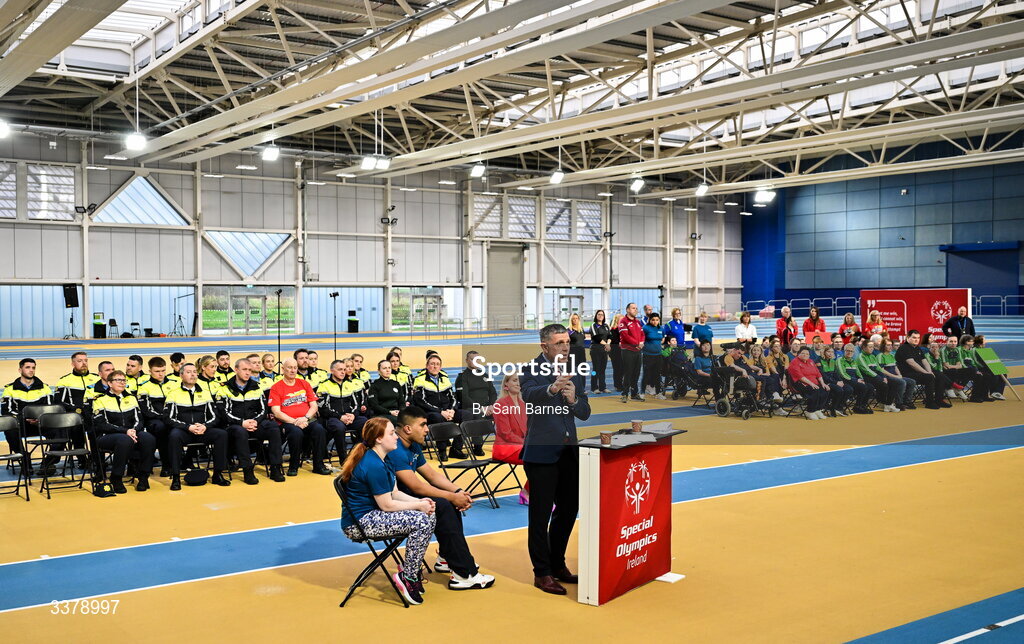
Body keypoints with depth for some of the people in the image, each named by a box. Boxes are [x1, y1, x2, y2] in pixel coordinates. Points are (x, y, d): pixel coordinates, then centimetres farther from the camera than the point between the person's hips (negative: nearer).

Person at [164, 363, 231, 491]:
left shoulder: (205, 390, 11)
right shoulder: (174, 392, 1)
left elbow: (214, 416, 11)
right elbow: (169, 418, -5)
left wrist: (205, 426, -11)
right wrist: (188, 427, -17)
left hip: (203, 431, 3)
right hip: (182, 431, -3)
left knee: (222, 434, -22)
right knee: (174, 436, -36)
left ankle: (217, 475, -13)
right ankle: (176, 477, -26)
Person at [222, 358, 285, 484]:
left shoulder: (256, 387, 15)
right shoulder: (226, 388, 2)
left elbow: (263, 410, 12)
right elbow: (225, 412, -6)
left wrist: (255, 421, -9)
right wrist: (242, 422, -18)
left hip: (254, 423, 4)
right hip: (234, 425, -4)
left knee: (274, 428, -25)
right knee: (240, 432, -39)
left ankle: (275, 469, -21)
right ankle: (247, 471, -31)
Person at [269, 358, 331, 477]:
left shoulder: (304, 384, 17)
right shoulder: (276, 388, 5)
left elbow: (314, 406, 13)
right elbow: (276, 412, -4)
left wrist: (305, 418, -7)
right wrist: (294, 422, -15)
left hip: (307, 420, 3)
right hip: (287, 422, -3)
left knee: (319, 429, -29)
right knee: (296, 432, -37)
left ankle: (318, 465, -17)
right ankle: (293, 466, -16)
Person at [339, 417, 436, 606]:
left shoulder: (380, 459, 12)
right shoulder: (373, 466, -22)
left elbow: (395, 493, 12)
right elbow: (387, 505, -21)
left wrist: (420, 501, -4)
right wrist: (418, 506, -11)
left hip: (371, 514, 11)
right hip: (359, 524, -11)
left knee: (430, 516, 5)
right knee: (422, 522, -22)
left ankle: (412, 570, 13)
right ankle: (407, 578, -10)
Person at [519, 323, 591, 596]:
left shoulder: (575, 373, 9)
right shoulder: (532, 370, -10)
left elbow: (585, 413, 5)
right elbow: (529, 395, -31)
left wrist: (574, 400, -18)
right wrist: (553, 387, -52)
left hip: (569, 451, 7)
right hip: (542, 453, -7)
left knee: (568, 509, 15)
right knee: (540, 515, 1)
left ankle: (557, 565, 31)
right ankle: (542, 573, 12)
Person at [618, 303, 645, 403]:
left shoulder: (638, 322, 17)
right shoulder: (623, 321, -7)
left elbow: (642, 334, 15)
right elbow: (625, 335, -17)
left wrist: (641, 342, -6)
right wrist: (637, 343, -15)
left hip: (637, 350, 7)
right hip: (628, 350, -7)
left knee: (636, 373, 10)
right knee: (627, 373, -5)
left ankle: (635, 394, 18)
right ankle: (625, 394, 0)